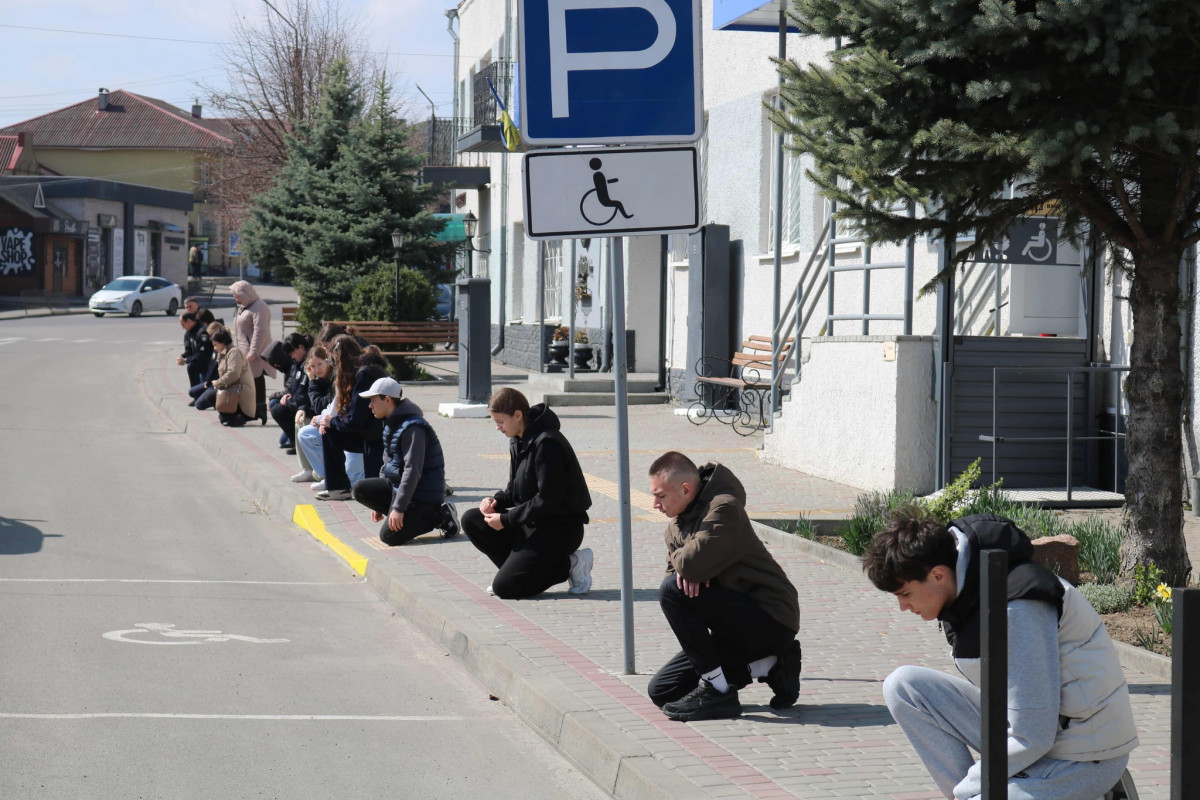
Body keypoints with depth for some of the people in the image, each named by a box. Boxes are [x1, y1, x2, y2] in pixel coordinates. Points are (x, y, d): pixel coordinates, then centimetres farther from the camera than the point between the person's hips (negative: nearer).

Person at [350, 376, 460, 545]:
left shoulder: (412, 428, -20)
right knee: (360, 490, -4)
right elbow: (388, 465, 21)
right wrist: (379, 505, 19)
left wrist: (398, 508, -27)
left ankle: (439, 516, -3)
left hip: (422, 495, -10)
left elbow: (412, 471, -26)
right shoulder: (391, 425, 13)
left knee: (388, 536, -18)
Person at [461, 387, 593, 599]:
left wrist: (506, 520, -18)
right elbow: (516, 490, 18)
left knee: (504, 588, -16)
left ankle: (568, 565, -2)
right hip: (532, 523, 9)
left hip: (560, 528, -9)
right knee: (471, 521, -1)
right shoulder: (518, 441, 9)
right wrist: (496, 500, -4)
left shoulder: (546, 443, -21)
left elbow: (548, 500, -23)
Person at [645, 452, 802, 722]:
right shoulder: (676, 525, 10)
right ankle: (767, 666, 10)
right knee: (661, 692, 6)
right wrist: (686, 569, -12)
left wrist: (679, 559, -8)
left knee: (672, 591, -23)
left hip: (771, 621, -10)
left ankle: (716, 688, -16)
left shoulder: (723, 508, -20)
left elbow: (693, 563, -32)